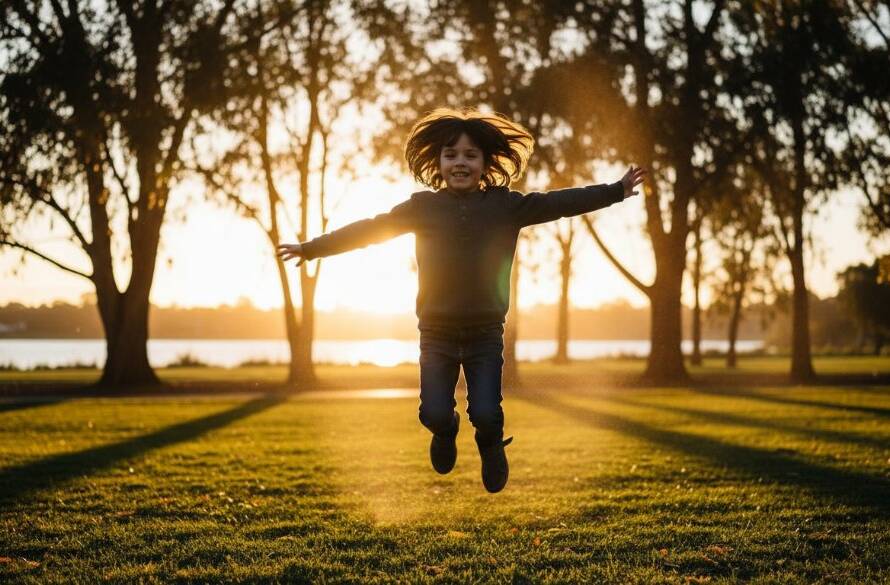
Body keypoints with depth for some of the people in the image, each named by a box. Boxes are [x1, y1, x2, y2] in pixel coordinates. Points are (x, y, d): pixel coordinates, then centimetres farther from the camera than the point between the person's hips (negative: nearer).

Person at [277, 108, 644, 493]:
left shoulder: (506, 205, -1)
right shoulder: (423, 207, 0)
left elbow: (559, 203, -5)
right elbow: (368, 229, 4)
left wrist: (615, 191, -13)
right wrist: (311, 249, 5)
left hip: (486, 332, 0)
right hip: (436, 331, 0)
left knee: (486, 414, -8)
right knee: (434, 414, -6)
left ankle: (491, 444, 30)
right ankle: (446, 432, 33)